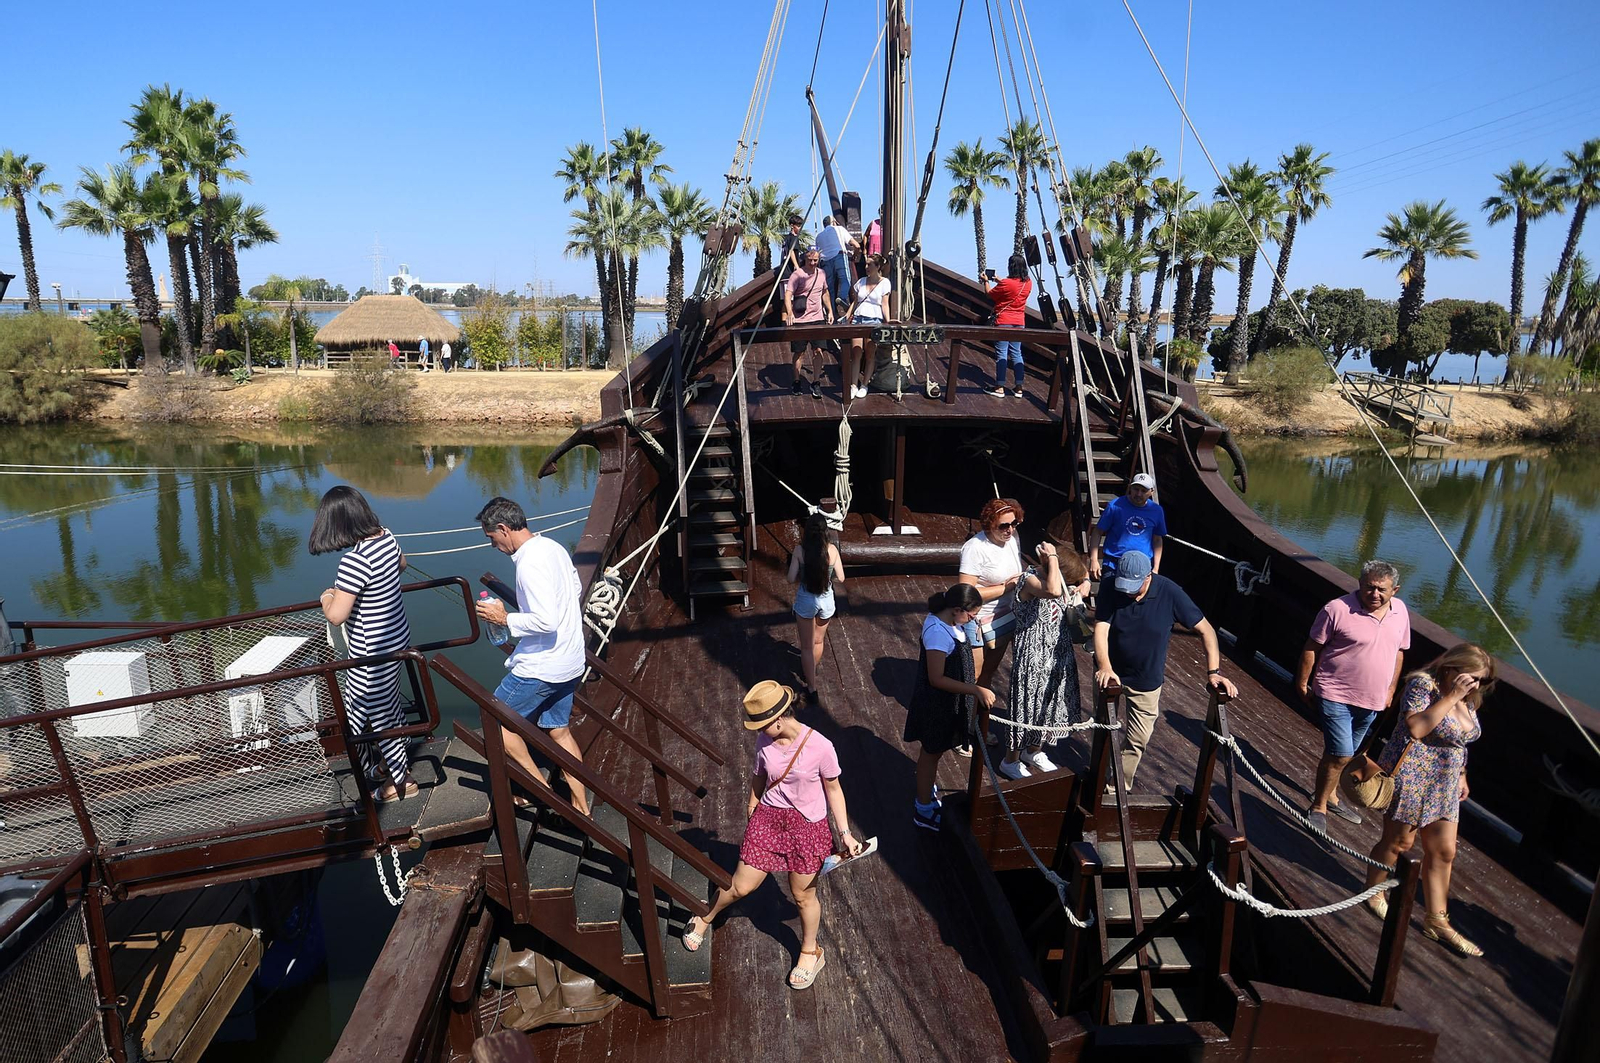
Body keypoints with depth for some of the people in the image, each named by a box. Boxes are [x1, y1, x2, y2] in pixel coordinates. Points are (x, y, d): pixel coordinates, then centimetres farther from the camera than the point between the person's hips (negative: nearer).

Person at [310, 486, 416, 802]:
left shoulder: (355, 560, -30)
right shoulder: (386, 536, -4)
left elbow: (336, 615, -29)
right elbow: (402, 564, 20)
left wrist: (327, 598, -9)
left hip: (373, 653, -9)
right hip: (397, 637, 9)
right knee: (387, 705, 25)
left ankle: (401, 780, 25)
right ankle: (392, 761, 43)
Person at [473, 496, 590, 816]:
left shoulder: (530, 563, -23)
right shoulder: (553, 547, 6)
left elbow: (546, 621, -30)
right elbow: (575, 589, 20)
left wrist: (505, 618, -15)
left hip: (542, 667, -9)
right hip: (569, 661, 9)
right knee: (560, 730, 18)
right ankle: (581, 805, 23)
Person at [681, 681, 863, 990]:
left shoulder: (820, 747, -23)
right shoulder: (765, 743, -12)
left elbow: (833, 790, -10)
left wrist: (845, 833, -9)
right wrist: (752, 805, 21)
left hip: (807, 826, -3)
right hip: (768, 818, 3)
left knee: (803, 895, 15)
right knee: (741, 886, 11)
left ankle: (811, 952, 42)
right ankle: (704, 918, 42)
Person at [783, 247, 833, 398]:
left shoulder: (821, 273, 9)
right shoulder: (797, 275, -9)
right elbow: (788, 295, -19)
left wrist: (830, 311, 18)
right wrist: (789, 313, -34)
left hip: (818, 319, 4)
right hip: (800, 320, -4)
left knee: (819, 351, -3)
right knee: (798, 352, 6)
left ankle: (816, 383, 8)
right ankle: (797, 381, 22)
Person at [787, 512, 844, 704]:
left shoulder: (799, 550, -15)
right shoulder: (832, 549, -12)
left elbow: (791, 579, -14)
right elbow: (840, 578, -8)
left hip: (805, 600, -2)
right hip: (826, 600, 2)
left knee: (807, 646, 12)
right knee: (818, 641, 26)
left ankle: (812, 688, 15)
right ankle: (810, 673, 50)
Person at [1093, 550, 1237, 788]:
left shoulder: (1170, 593, -21)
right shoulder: (1111, 589, -21)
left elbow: (1206, 630, -15)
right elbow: (1101, 629, -26)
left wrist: (1214, 672, -24)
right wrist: (1104, 667, -42)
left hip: (1147, 681, 0)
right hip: (1112, 674, 0)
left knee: (1137, 740, 10)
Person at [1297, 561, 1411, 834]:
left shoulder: (1400, 612, 1)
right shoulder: (1338, 609, -18)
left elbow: (1398, 652, 15)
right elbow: (1312, 648, -10)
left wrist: (1391, 690, 17)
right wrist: (1303, 684, -8)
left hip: (1372, 701, 6)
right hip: (1335, 696, -6)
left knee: (1344, 754, 20)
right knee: (1340, 754, -10)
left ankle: (1330, 795, 38)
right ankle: (1319, 807, 6)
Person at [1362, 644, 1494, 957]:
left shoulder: (1468, 701, 8)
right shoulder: (1423, 685, -16)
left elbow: (1459, 742, 20)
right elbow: (1416, 727, -29)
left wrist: (1461, 775, 18)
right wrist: (1449, 697, -27)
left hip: (1443, 786, 8)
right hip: (1410, 777, -8)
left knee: (1443, 851, 9)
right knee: (1400, 841, 4)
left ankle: (1437, 920, 18)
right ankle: (1373, 891, 26)